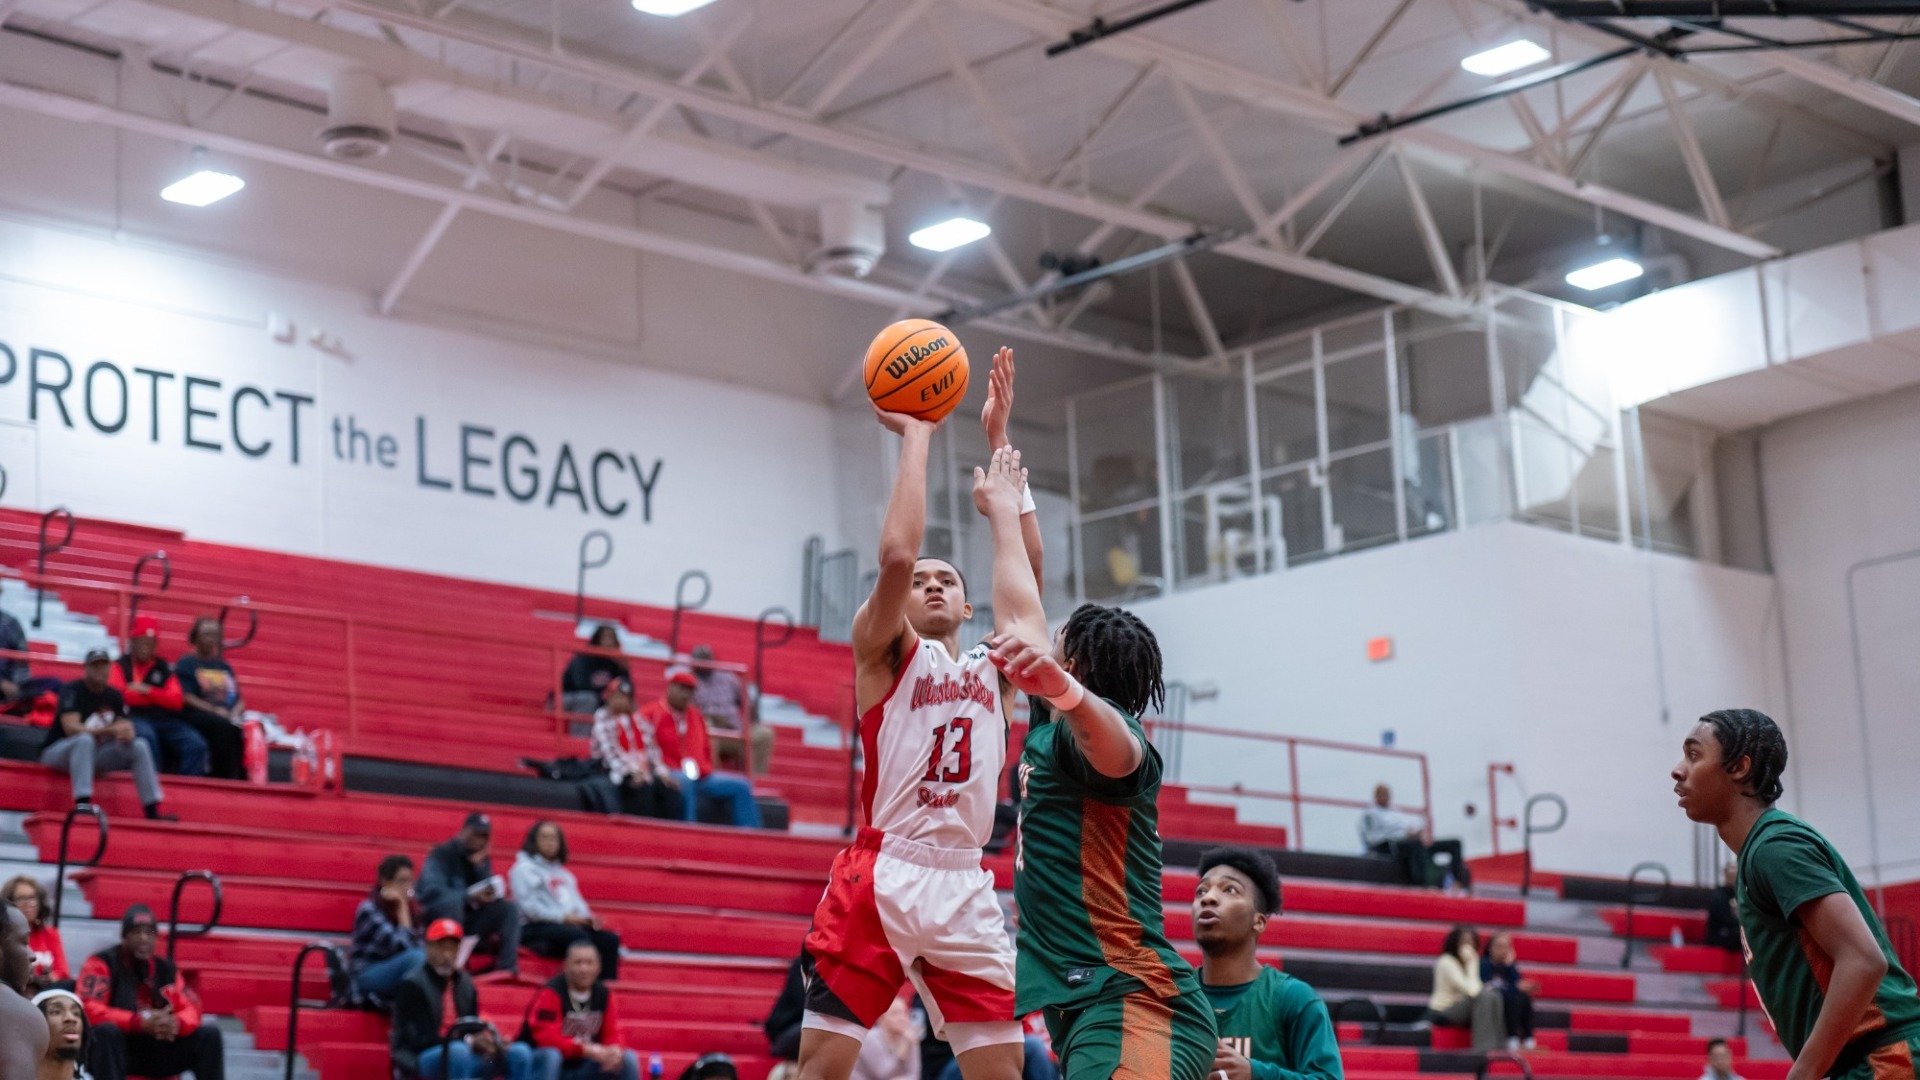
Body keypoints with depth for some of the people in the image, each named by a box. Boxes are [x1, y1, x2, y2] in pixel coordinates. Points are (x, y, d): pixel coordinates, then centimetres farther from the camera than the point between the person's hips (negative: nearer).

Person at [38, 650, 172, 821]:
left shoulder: (114, 696, 6)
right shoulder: (72, 691, -13)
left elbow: (125, 726, 3)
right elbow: (71, 728, -26)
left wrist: (127, 733, -23)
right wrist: (110, 731, -31)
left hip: (94, 755, 6)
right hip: (57, 752, -6)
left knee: (139, 745, -11)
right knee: (85, 739, -38)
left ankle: (153, 813, -15)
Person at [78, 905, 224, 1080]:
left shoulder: (165, 969, 9)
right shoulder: (102, 963, -7)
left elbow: (191, 1010, 5)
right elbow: (90, 1011, -20)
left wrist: (176, 1023, -22)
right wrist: (140, 1022, -29)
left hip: (157, 1052, 5)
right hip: (115, 1052, -5)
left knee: (209, 1035, -8)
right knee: (107, 1031, -37)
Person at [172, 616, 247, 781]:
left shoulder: (224, 666, 24)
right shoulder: (186, 664, 8)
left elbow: (238, 699, 19)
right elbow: (186, 698, -4)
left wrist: (236, 712, -5)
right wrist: (215, 710, -15)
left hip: (228, 716, 4)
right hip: (198, 715, -4)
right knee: (223, 726, -37)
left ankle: (240, 778, -36)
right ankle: (224, 777, -37)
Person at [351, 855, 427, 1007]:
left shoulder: (412, 907, 7)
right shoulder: (369, 909, -13)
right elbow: (401, 946, -23)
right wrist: (402, 909, -18)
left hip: (393, 974, 6)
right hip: (366, 976, -6)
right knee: (414, 957, -31)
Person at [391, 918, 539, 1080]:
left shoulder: (465, 985, 13)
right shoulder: (411, 985, -7)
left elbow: (472, 1030, 14)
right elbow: (419, 1038, -15)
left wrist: (487, 1041, -11)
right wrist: (468, 1042, -22)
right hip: (419, 1059, -6)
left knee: (520, 1052, -14)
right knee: (459, 1051, -39)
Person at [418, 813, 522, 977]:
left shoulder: (481, 858, 9)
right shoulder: (442, 854, -9)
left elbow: (494, 893, -2)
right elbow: (431, 891, -26)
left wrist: (480, 865, -14)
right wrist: (470, 896, -32)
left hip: (469, 922, 6)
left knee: (509, 907, -11)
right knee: (453, 899, -36)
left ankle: (507, 969, -21)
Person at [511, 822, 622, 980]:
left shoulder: (562, 871, 27)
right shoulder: (524, 869, 1)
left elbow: (577, 901, 24)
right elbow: (529, 907, -10)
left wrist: (587, 917, 1)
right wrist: (563, 917, -16)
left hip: (571, 925, 7)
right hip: (536, 928, -7)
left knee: (610, 939, -15)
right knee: (579, 936, -34)